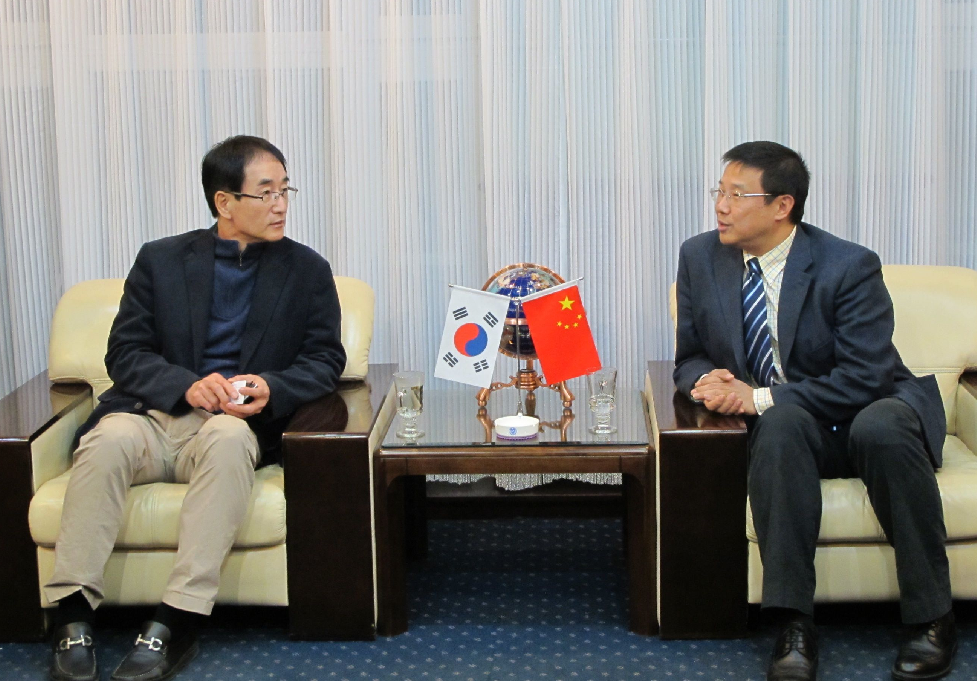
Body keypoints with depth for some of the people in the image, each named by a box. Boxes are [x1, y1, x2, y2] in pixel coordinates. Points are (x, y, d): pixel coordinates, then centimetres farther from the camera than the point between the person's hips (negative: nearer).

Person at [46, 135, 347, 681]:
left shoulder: (306, 270, 13)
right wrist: (186, 385, -16)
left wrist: (273, 387, -14)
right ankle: (74, 615, -31)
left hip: (239, 424, -1)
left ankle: (177, 621, -40)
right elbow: (125, 352, 5)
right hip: (155, 413, 1)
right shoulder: (161, 260, 12)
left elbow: (326, 359, 9)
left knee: (229, 438, -37)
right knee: (109, 438, -34)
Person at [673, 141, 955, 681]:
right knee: (782, 424, -34)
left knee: (880, 428, -38)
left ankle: (932, 617, -25)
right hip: (786, 431, 3)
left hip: (868, 415, -2)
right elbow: (690, 358, 9)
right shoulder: (700, 257, 0)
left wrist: (760, 397, -27)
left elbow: (866, 378, -20)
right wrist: (707, 381, -17)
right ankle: (794, 622, -37)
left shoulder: (848, 266, -15)